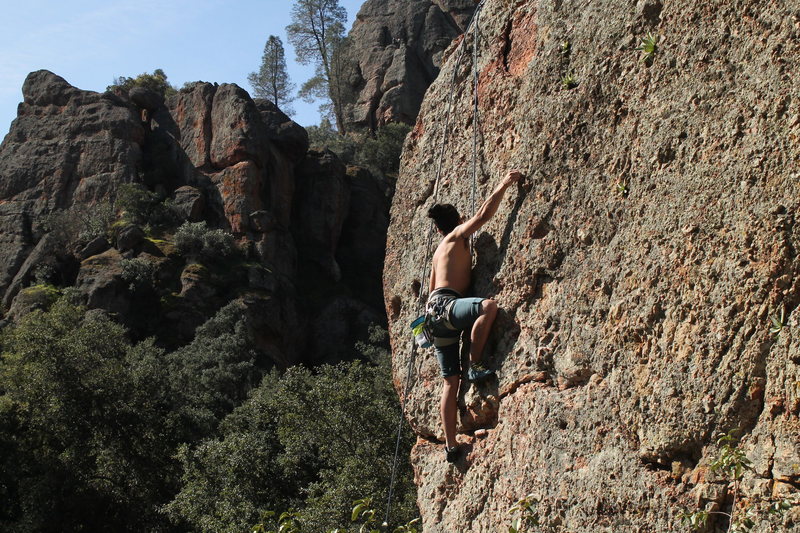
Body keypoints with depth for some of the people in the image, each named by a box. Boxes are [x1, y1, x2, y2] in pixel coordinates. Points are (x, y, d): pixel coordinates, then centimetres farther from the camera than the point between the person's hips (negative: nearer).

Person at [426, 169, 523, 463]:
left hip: (437, 313, 9)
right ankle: (475, 366, -28)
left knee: (451, 381, 4)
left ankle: (450, 445, 2)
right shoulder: (457, 236, 6)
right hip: (444, 304, -9)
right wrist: (503, 185, 3)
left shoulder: (440, 251, 30)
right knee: (488, 306, -33)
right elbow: (483, 214, -5)